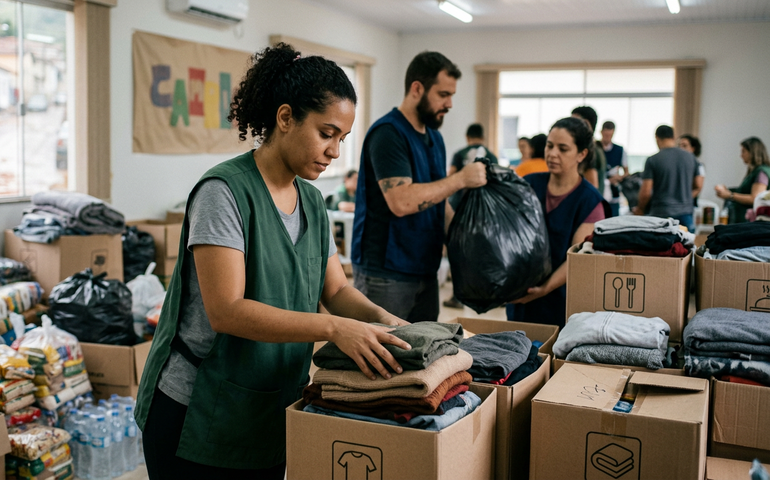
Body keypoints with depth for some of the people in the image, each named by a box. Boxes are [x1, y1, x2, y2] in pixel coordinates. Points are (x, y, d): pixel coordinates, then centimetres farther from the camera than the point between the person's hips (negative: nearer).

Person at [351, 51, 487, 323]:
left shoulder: (434, 137, 13)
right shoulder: (388, 133, -15)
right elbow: (401, 202, -26)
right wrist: (461, 179, -19)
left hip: (425, 268, 9)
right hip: (385, 272, -8)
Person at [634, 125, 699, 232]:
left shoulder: (652, 160, -8)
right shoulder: (691, 158, 5)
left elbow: (646, 192, -11)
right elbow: (696, 186, 14)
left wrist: (639, 209, 7)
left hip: (661, 213, -4)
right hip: (685, 213, 4)